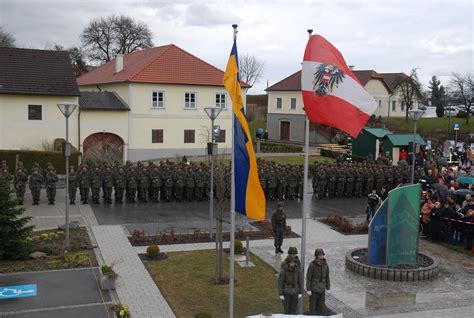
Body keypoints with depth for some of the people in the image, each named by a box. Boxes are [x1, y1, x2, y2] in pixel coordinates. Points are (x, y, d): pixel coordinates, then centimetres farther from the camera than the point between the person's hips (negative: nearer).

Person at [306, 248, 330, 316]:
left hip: (322, 289, 4)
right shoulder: (312, 265, -17)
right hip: (313, 288, -4)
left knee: (321, 306, 10)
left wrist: (328, 288, 6)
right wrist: (308, 290, -13)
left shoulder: (325, 265, -3)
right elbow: (308, 277, -13)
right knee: (313, 305, 4)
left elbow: (327, 277, 6)